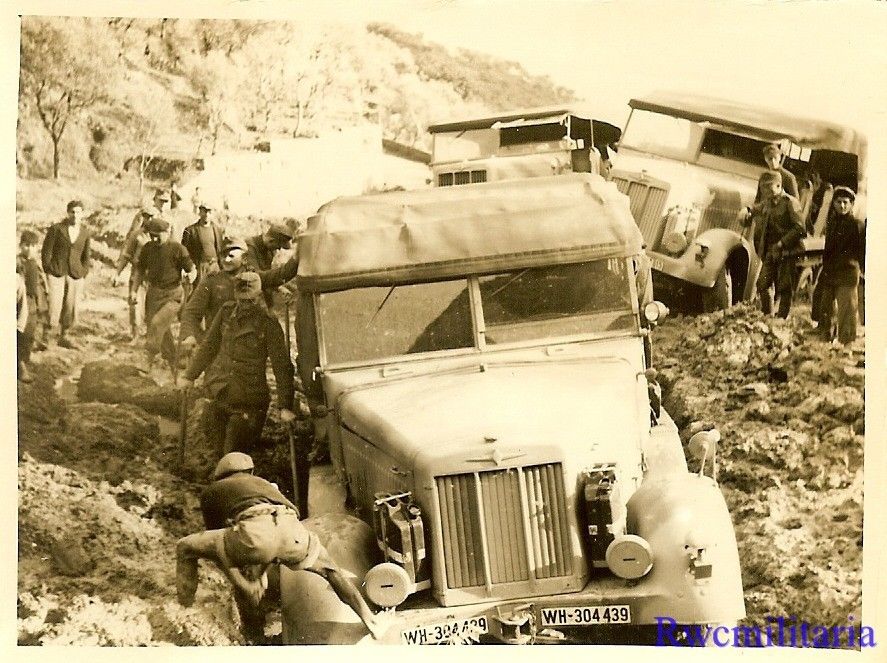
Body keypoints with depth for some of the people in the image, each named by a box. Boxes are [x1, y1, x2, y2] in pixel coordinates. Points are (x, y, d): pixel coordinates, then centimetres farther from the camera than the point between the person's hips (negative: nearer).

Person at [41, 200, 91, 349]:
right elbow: (46, 251, -1)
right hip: (56, 274, -3)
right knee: (53, 308, -10)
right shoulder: (56, 229, -3)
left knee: (70, 309, 5)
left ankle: (63, 337, 21)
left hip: (75, 276, 4)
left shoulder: (85, 233, 7)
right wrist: (48, 272, -5)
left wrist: (82, 275, 9)